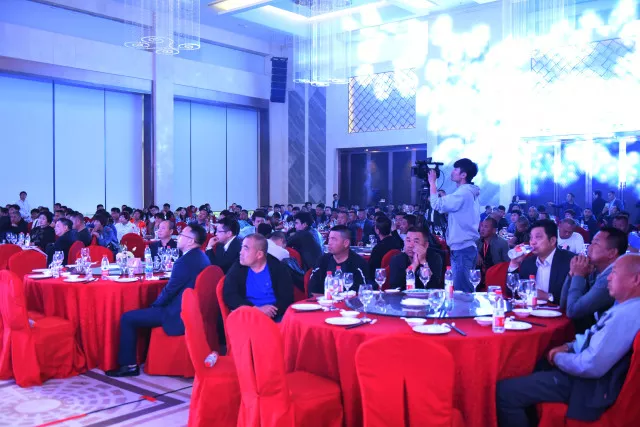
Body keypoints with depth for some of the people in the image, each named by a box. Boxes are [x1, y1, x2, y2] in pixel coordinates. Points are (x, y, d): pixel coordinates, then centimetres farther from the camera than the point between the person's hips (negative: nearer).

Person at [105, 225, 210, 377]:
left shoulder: (185, 261, -23)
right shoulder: (201, 257, 7)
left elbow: (170, 290, -17)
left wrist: (154, 305, 2)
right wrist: (155, 305, 15)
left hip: (178, 314, -10)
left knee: (127, 318, -2)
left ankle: (128, 365, 6)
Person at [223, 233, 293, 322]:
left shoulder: (278, 268, 3)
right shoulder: (237, 269, 5)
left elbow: (287, 298, -1)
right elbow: (229, 296, -5)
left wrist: (272, 311, -19)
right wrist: (257, 309, -16)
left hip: (274, 316, -1)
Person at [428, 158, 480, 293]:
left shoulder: (463, 193, -15)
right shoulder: (468, 192, 17)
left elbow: (437, 204, -19)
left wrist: (432, 182, -9)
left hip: (462, 249, -10)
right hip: (467, 246, 10)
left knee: (461, 291, -9)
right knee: (466, 289, 13)